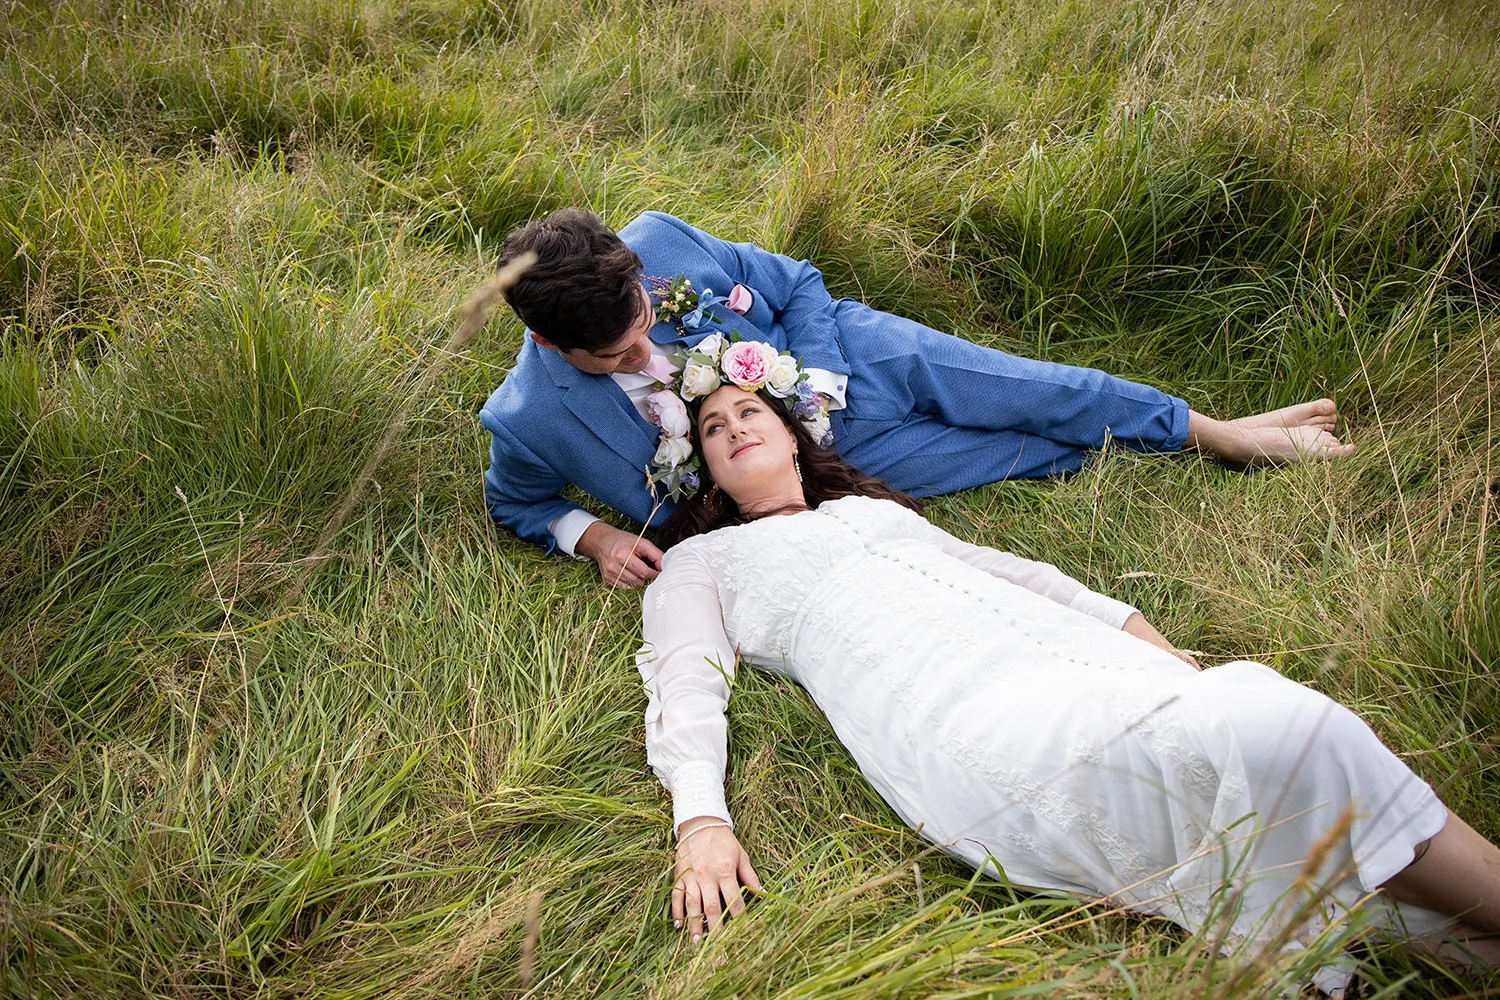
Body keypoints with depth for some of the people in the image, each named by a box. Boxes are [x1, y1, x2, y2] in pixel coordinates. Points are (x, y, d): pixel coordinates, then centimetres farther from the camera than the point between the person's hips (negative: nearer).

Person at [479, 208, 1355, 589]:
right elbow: (516, 503, 1)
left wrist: (815, 398, -18)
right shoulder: (531, 418, -23)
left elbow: (795, 284, -8)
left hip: (836, 350, 1)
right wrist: (594, 538, -18)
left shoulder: (656, 240, -23)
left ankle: (1220, 433, 21)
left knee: (1026, 394, -3)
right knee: (1020, 457, -6)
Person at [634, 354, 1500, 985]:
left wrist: (1131, 624, 19)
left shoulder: (871, 505, 36)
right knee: (1261, 738, -27)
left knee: (1261, 699, -24)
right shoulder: (700, 562, 23)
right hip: (944, 707, -6)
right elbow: (688, 685, 7)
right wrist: (702, 820, -13)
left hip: (1048, 643, 6)